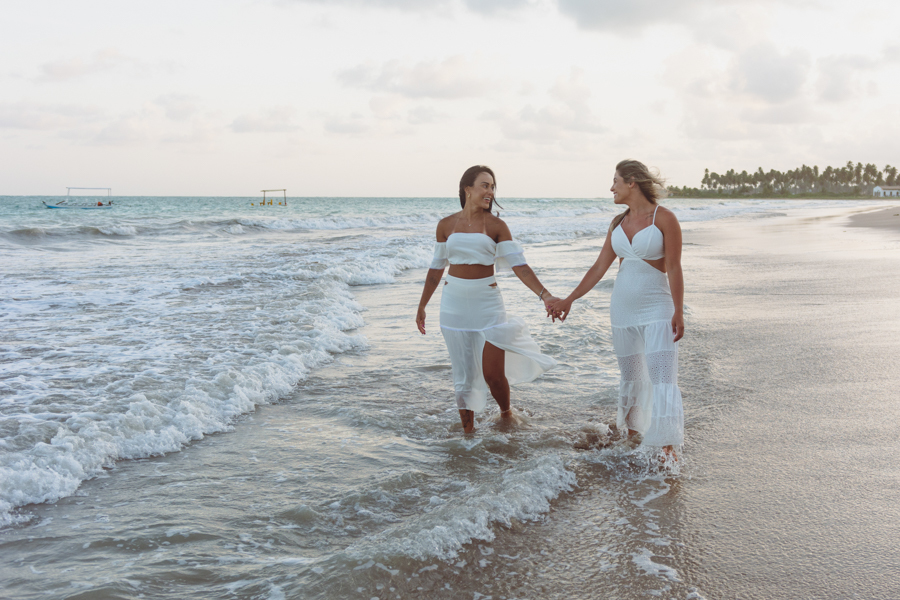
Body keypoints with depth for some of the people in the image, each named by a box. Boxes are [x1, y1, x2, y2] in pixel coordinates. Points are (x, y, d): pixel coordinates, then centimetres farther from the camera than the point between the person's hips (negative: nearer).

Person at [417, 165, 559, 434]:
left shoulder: (496, 226, -2)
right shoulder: (446, 225, 4)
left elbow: (518, 265, -8)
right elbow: (436, 268, 13)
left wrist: (544, 295, -20)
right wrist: (422, 306, 17)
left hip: (487, 304, -2)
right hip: (454, 305, 2)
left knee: (493, 373, -5)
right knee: (464, 374, 7)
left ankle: (506, 412, 26)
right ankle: (467, 432, 21)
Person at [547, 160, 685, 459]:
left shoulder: (664, 218, -9)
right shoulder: (618, 223, 8)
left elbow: (674, 269, -11)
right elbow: (599, 268, 11)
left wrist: (678, 312, -16)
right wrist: (569, 300, 11)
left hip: (656, 310, -6)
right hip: (623, 310, 6)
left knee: (662, 376, -12)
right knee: (630, 375, 14)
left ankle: (668, 446, -9)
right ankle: (632, 434, 29)